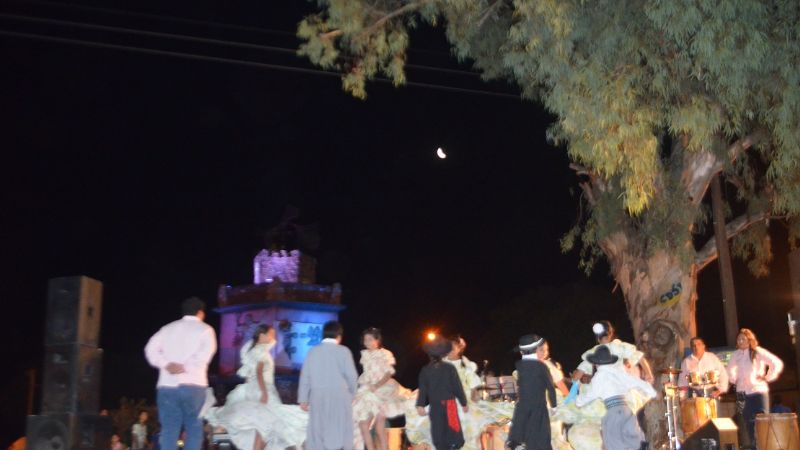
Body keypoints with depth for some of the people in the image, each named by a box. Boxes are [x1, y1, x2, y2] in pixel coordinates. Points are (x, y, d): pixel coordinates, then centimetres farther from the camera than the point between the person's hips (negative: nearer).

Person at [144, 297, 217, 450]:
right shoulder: (205, 329, 8)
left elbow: (151, 348, 7)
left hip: (166, 385, 3)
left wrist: (166, 364, -1)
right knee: (194, 430, 2)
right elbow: (205, 353, -10)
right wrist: (186, 367, -9)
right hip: (192, 385, -3)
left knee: (169, 430, 3)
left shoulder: (168, 328, 20)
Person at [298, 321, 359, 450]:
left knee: (317, 433, 6)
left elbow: (305, 375, 5)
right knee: (340, 432, 4)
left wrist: (303, 399, 11)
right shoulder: (343, 351, -4)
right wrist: (352, 393, 12)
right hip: (339, 395, -2)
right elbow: (351, 375, -3)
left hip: (318, 396, 3)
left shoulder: (313, 351, 5)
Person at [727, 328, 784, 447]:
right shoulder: (736, 354, 7)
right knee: (748, 420, 9)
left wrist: (767, 378, -10)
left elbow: (777, 363, -13)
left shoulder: (758, 352, -7)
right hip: (742, 392, 5)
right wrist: (734, 379, 13)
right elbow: (731, 368, 26)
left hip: (758, 390, -5)